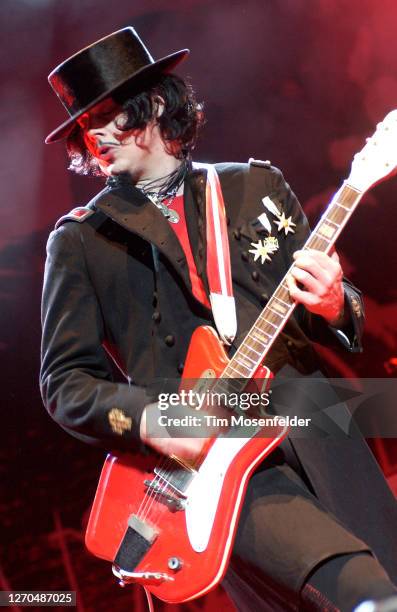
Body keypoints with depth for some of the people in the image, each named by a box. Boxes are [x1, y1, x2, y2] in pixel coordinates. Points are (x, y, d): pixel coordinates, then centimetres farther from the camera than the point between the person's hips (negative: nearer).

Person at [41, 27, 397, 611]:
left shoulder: (257, 186, 13)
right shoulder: (80, 239, 7)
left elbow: (344, 316, 14)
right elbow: (65, 380, 4)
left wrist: (334, 305, -10)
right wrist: (148, 418, -14)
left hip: (319, 434, 4)